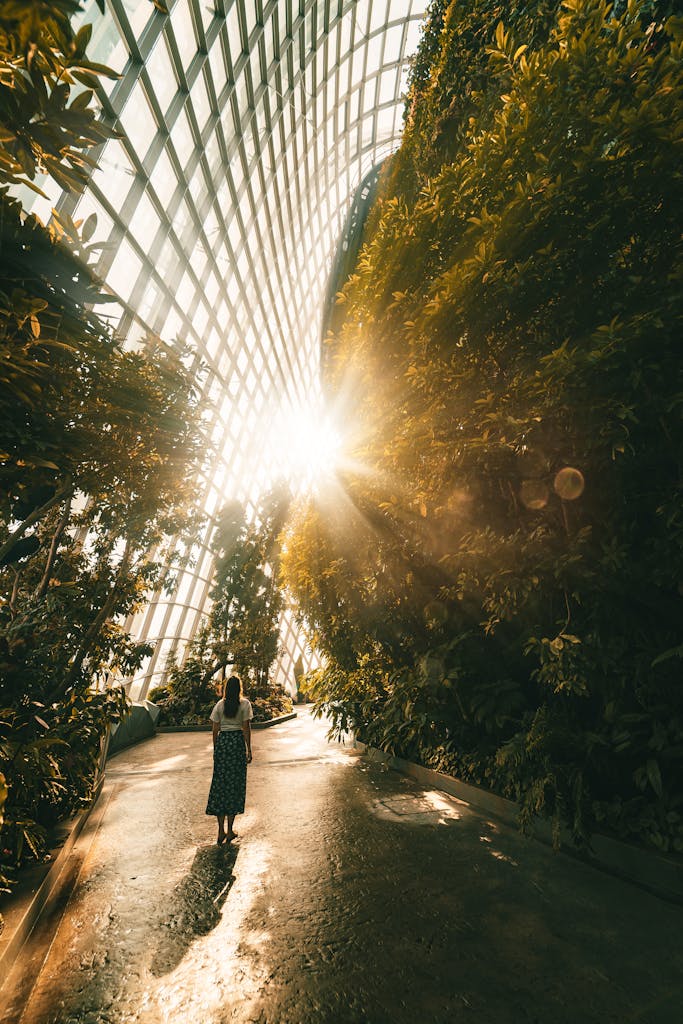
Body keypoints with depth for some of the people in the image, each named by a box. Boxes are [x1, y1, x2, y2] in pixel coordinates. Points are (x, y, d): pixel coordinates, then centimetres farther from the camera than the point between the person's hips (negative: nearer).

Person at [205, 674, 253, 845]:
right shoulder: (244, 704, -5)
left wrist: (215, 749, 16)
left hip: (222, 741, 2)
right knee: (235, 784, 8)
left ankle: (221, 831, 14)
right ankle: (230, 831, 15)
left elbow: (215, 730, 5)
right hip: (237, 742, -2)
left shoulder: (220, 704, 3)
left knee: (220, 783, 11)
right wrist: (249, 750, 1)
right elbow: (246, 728, -6)